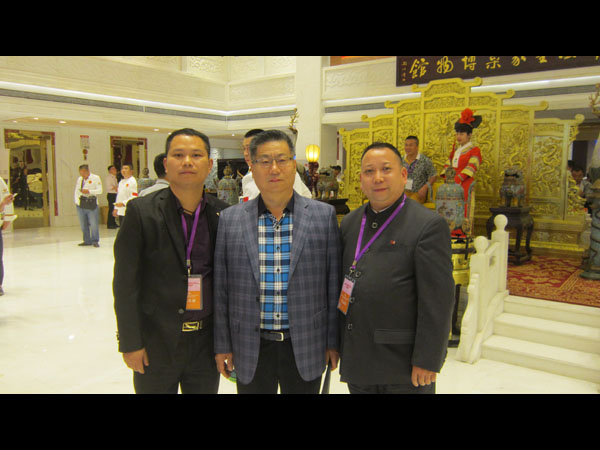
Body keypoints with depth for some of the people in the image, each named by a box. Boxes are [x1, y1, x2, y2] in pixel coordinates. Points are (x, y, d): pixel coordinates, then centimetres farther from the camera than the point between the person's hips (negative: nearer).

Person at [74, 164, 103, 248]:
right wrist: (77, 201, 3)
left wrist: (89, 191, -16)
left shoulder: (96, 178, 0)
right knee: (83, 225, 8)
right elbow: (76, 191, 14)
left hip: (92, 205, -5)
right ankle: (87, 241, 18)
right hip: (81, 205, 5)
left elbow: (100, 190, -7)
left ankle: (95, 241, 8)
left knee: (94, 224, -5)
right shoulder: (79, 179, 15)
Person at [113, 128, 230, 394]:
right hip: (156, 342, -2)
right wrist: (130, 343, -7)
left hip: (206, 342, 3)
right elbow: (125, 283, -7)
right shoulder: (141, 211, -9)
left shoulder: (223, 214, -1)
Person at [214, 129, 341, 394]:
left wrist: (333, 341, 1)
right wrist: (222, 345, 3)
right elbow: (221, 289, 2)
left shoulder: (324, 215, -3)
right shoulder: (230, 219, -1)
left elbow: (333, 283, -1)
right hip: (250, 349, 1)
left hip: (306, 348, 0)